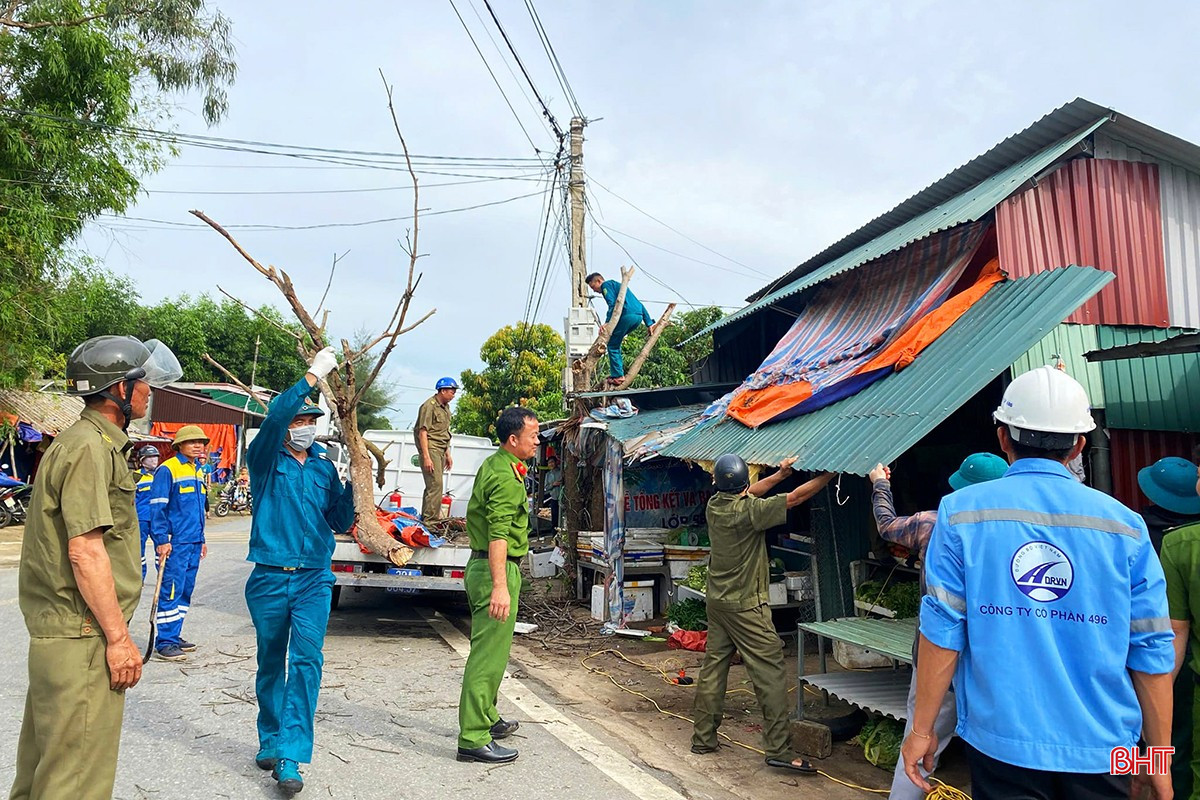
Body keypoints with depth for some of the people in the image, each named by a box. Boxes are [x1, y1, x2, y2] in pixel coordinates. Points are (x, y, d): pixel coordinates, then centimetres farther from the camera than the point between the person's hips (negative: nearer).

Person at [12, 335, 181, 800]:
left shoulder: (96, 444, 15)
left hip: (54, 634, 10)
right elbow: (85, 551, -22)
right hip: (82, 639, -10)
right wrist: (118, 637, -18)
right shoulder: (91, 448, -16)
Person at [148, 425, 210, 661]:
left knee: (186, 591, 12)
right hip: (175, 543, -8)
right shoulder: (167, 470, -8)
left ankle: (174, 636, 21)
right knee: (172, 591, -6)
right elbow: (158, 507, -12)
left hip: (194, 543, 8)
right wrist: (161, 540, -16)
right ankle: (164, 642, 1)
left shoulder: (199, 472, 16)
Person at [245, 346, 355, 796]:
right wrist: (313, 375, -24)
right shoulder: (266, 459, -1)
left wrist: (354, 488, -7)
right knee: (271, 663, 13)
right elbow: (275, 416, -22)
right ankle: (270, 738, 33)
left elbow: (339, 522, 9)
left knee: (306, 661, -10)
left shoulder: (324, 465, 8)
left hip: (314, 580, 1)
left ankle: (290, 758, -7)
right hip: (270, 578, -1)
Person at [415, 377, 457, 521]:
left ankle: (426, 518, 19)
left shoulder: (445, 407, 18)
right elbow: (422, 432, -16)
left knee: (432, 486, 12)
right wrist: (426, 457, -21)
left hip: (440, 450, 9)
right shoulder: (429, 406, -11)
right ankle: (430, 518, -11)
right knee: (435, 484, -14)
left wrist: (448, 454, 21)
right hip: (430, 449, -9)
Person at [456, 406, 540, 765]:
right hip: (496, 570, -11)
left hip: (481, 565, 11)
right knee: (489, 655, -5)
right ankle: (474, 739, 1)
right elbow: (499, 535, -29)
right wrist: (500, 587, -35)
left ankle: (486, 719, 35)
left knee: (488, 650, 21)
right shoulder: (506, 478, -19)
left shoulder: (493, 465, 13)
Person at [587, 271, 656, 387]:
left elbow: (613, 304, -12)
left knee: (612, 345, 1)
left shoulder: (606, 285, 8)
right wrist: (649, 323, 28)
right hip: (639, 317, 9)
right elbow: (639, 304, 30)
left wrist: (607, 322, -19)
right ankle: (618, 372, 14)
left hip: (627, 315, -9)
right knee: (615, 342, 19)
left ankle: (618, 376, -4)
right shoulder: (616, 284, 34)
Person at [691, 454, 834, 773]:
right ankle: (778, 749, 1)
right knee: (770, 672, -1)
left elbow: (744, 495, 17)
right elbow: (797, 497, -15)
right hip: (747, 606, -7)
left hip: (717, 601, 7)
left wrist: (780, 474, 13)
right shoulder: (748, 511, -20)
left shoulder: (714, 505, 0)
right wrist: (830, 473, -5)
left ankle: (703, 737, 21)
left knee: (713, 666, 13)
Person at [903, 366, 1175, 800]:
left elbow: (942, 629, -9)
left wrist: (922, 729, 0)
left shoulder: (960, 512, -7)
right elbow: (1152, 651, 0)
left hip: (1001, 737, -1)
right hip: (1101, 748, 2)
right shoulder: (1124, 525, -2)